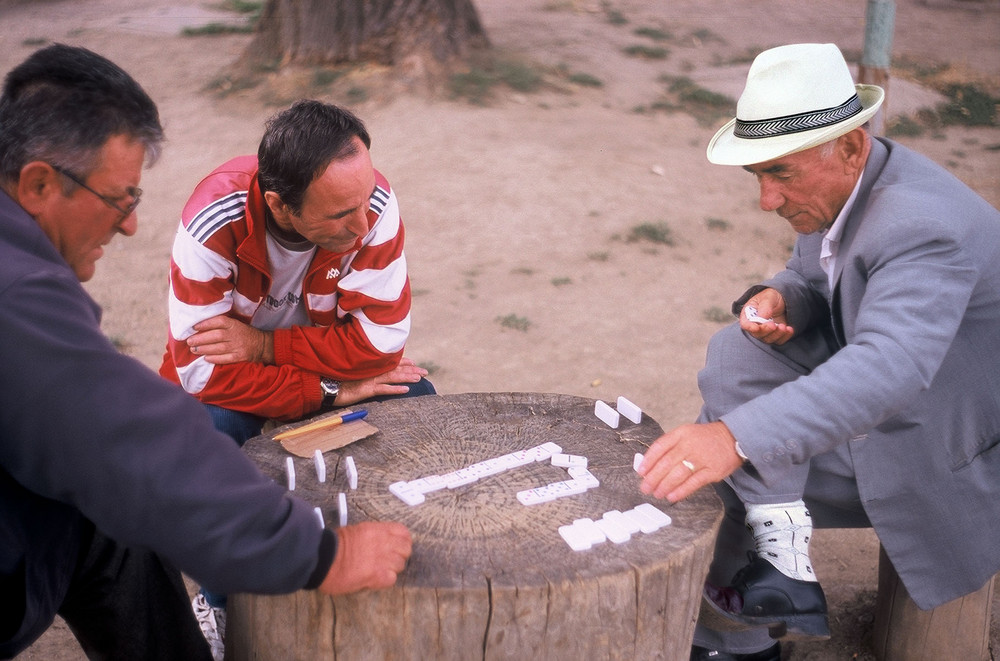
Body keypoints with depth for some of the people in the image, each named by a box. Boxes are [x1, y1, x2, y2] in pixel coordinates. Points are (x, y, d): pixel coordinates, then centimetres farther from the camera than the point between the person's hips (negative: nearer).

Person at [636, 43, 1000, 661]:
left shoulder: (923, 227, -32)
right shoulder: (844, 184, -4)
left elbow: (888, 369, -46)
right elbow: (811, 278, 12)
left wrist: (736, 437, -58)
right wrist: (779, 300, -15)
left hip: (946, 460, -8)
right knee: (741, 353, -7)